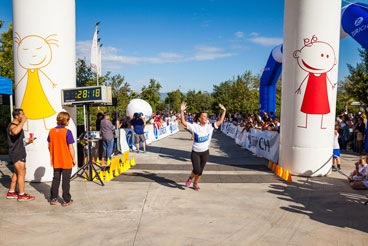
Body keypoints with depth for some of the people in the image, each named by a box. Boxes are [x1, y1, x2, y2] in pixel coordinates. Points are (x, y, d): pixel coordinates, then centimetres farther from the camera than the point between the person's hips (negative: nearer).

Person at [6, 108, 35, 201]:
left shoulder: (18, 126, 16)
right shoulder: (12, 126, -16)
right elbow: (15, 132, -45)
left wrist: (27, 142, 9)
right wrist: (23, 121, -34)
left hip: (20, 153, 10)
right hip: (17, 154, -10)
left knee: (17, 173, 15)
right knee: (21, 173, -5)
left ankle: (11, 193, 24)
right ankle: (21, 195, 2)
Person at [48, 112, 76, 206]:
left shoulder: (52, 131, 1)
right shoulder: (67, 132, -16)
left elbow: (49, 146, 8)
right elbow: (71, 148, -15)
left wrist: (52, 157, 19)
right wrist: (73, 159, -4)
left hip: (55, 161, 5)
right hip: (66, 161, -5)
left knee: (56, 179, 17)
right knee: (66, 181, 5)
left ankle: (53, 199, 24)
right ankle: (66, 200, 12)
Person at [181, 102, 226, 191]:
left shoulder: (210, 127, -4)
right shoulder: (194, 126, -11)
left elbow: (220, 121, -3)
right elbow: (183, 122, -14)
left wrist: (224, 111, -11)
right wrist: (182, 111, -24)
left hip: (205, 152, 3)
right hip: (195, 152, -3)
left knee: (200, 171, 11)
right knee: (196, 170, -12)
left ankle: (195, 183, 37)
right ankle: (190, 178, 22)